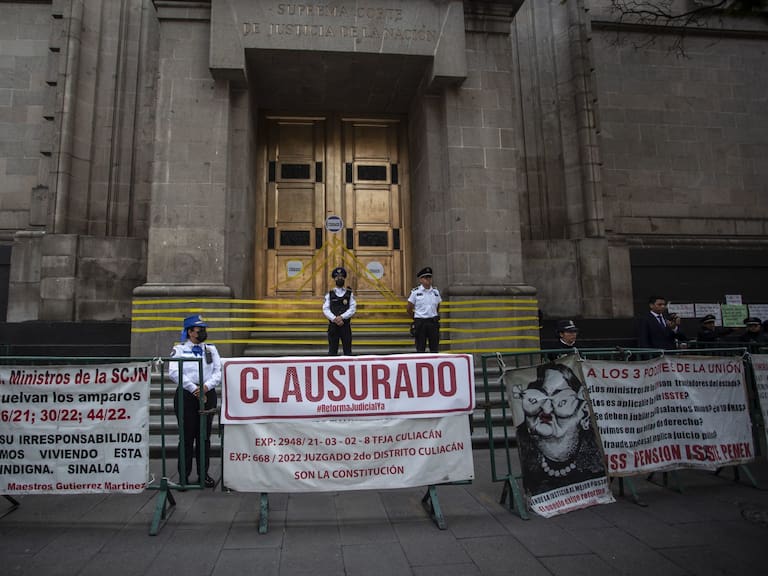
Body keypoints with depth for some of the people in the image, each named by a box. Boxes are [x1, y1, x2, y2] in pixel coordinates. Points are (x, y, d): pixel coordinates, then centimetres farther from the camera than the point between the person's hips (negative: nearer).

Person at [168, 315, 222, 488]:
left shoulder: (211, 349, 12)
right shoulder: (179, 349, 2)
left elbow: (219, 371, 4)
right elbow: (174, 372, -11)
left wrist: (206, 386, -13)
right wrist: (193, 388, -17)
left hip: (208, 395, 3)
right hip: (186, 395, -3)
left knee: (204, 436, 7)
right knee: (186, 436, 1)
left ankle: (204, 474, 17)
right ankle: (183, 475, 12)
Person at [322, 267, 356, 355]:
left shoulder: (350, 294, 7)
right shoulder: (329, 295, 8)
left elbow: (353, 309, -3)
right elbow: (325, 309, -1)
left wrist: (342, 317, -17)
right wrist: (335, 319, -16)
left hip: (346, 325, 0)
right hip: (333, 326, 0)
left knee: (348, 351, 2)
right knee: (332, 351, 2)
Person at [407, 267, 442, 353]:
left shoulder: (436, 291, 7)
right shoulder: (415, 292, -3)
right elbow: (409, 309, 3)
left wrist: (435, 318, 13)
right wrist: (416, 319, 8)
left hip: (433, 322, 3)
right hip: (420, 322, -3)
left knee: (435, 347, 5)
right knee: (420, 348, 1)